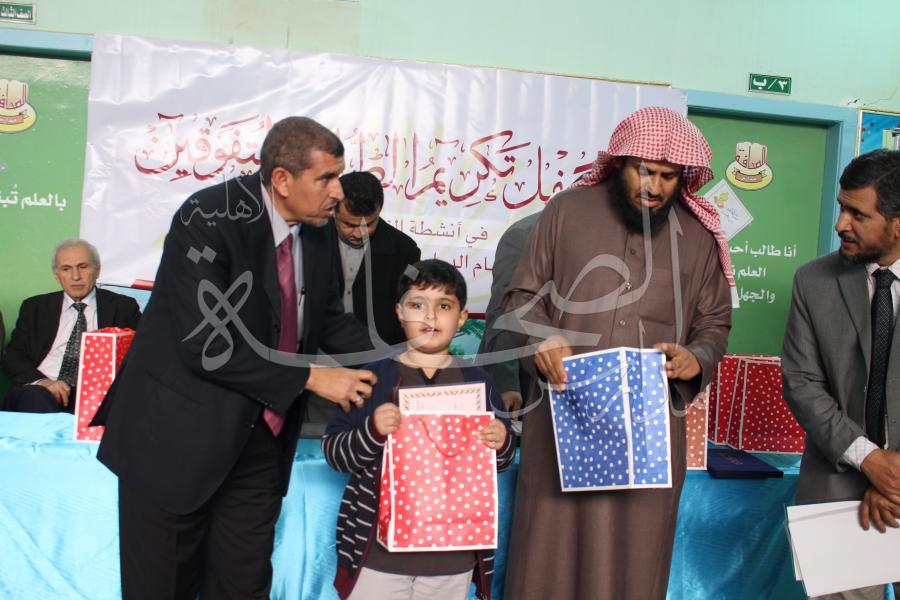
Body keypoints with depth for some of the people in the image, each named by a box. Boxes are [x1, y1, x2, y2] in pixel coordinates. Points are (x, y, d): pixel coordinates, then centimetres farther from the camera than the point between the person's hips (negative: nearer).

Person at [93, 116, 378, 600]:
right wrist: (311, 377, -21)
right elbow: (207, 345, -25)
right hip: (180, 437, -5)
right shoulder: (210, 220, -20)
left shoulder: (317, 235, 0)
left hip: (260, 441, 6)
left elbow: (329, 320, 15)